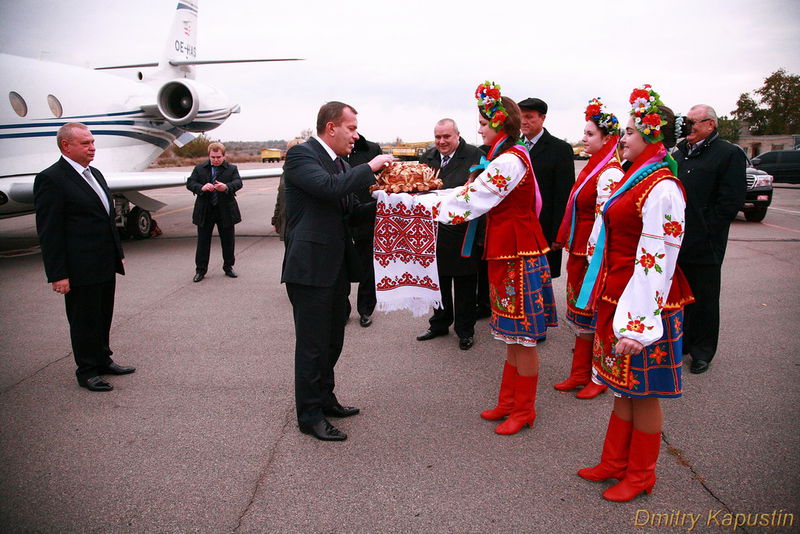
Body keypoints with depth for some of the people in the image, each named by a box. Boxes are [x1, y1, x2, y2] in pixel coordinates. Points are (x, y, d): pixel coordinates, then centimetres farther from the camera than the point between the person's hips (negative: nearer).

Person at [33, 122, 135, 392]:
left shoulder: (95, 174, 13)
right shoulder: (50, 179, -13)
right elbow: (48, 232, -15)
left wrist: (118, 253, 18)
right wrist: (57, 274, -17)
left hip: (106, 266, 8)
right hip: (80, 270, -8)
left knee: (103, 316, 18)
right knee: (84, 320, 5)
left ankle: (103, 360, 33)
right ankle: (87, 371, 19)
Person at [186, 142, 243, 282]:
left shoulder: (232, 169, 3)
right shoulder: (199, 168, 6)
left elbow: (238, 183, -12)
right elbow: (190, 183, -3)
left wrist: (227, 187, -34)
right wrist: (201, 188, -24)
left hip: (226, 212, 0)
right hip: (204, 212, 0)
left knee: (228, 241, 9)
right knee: (203, 241, 6)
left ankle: (228, 267, 26)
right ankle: (200, 270, 16)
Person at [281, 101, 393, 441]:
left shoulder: (341, 164, 16)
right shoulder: (300, 155, -11)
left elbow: (351, 210, 18)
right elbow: (330, 188, -28)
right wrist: (370, 168, -17)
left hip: (336, 266, 9)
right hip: (310, 266, -9)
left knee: (332, 340, 18)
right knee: (312, 345, 0)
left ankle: (324, 399, 34)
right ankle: (309, 415, 13)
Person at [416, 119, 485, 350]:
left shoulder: (475, 156, -7)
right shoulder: (427, 158, 10)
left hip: (463, 233, -5)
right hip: (434, 230, 5)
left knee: (465, 283, 7)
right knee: (439, 280, 17)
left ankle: (465, 330, 22)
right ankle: (439, 323, 34)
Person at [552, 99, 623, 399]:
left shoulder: (610, 172, -17)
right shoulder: (593, 167, 12)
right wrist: (568, 244, 17)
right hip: (579, 251, 9)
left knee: (596, 317, 3)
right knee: (582, 313, 15)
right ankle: (580, 374, 26)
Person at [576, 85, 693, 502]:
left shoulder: (661, 189, -18)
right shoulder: (636, 179, 12)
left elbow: (656, 261, -23)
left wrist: (636, 324, -23)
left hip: (641, 304, -9)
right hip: (616, 294, 9)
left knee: (643, 392, 7)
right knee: (624, 385, 19)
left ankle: (640, 475, 25)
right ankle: (615, 462, 34)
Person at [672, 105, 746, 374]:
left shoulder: (729, 154, -7)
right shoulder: (679, 154, 14)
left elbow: (731, 201, -13)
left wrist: (704, 232, -15)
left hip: (704, 246, -6)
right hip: (676, 243, 6)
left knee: (703, 300, 6)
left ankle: (702, 352, 19)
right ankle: (682, 342, 30)